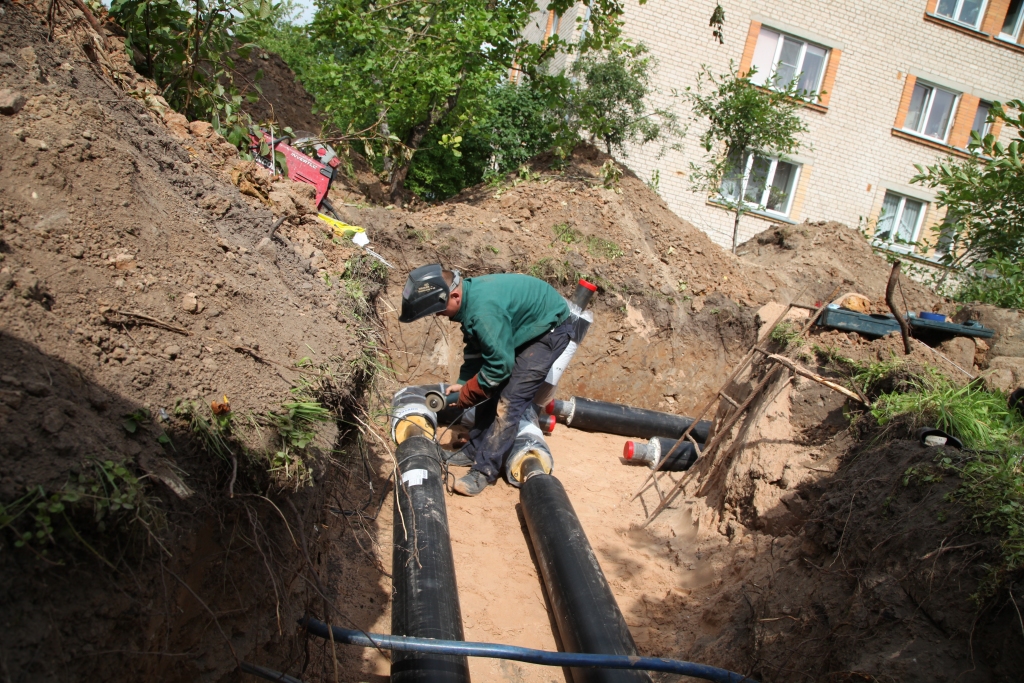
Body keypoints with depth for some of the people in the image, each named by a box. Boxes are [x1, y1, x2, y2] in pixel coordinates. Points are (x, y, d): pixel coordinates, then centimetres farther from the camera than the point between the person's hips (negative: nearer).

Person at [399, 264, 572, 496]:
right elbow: (475, 346, 8)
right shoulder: (470, 296, -6)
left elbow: (500, 364, -27)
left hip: (550, 329, -9)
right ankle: (474, 450, 23)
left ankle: (485, 470, -8)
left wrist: (468, 394, -13)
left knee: (510, 400, -15)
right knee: (491, 391, 10)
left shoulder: (484, 312, -36)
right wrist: (463, 381, 2)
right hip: (526, 328, 10)